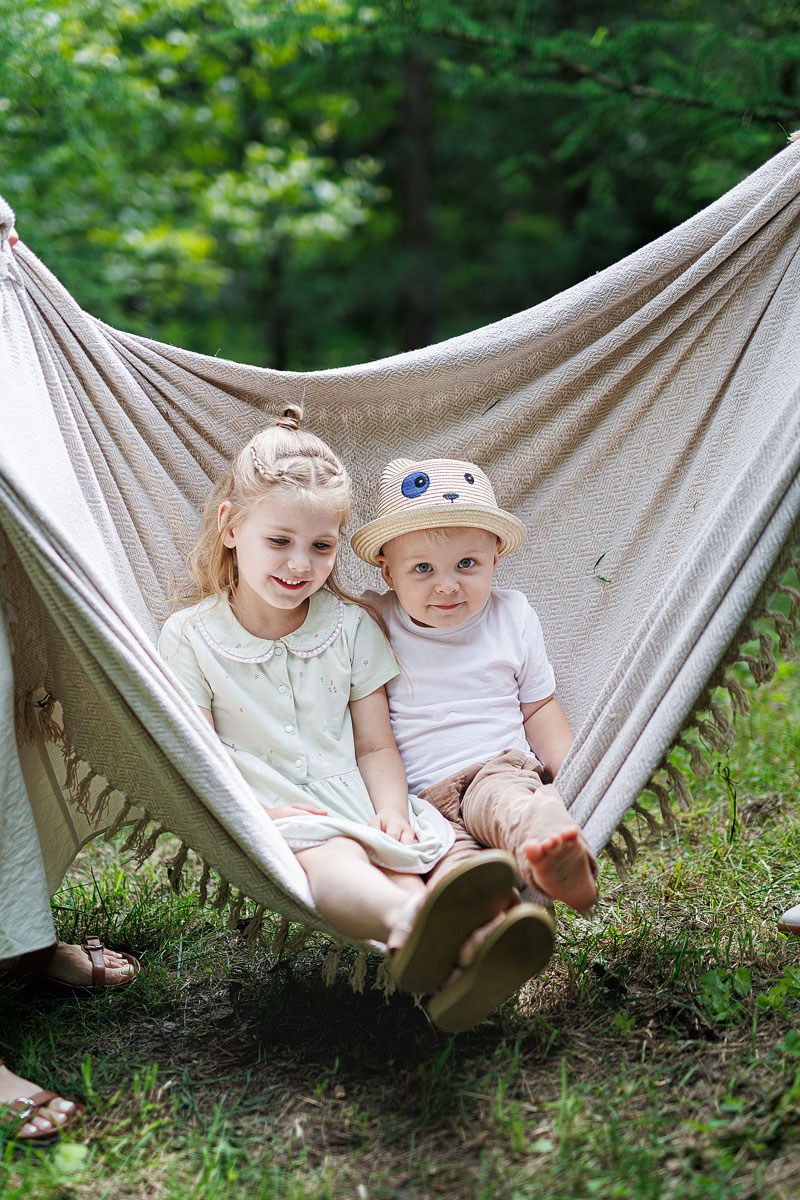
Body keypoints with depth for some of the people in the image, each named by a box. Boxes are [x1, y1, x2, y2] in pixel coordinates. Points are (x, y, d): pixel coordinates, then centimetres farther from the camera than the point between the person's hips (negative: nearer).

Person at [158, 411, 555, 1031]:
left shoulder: (351, 626, 13)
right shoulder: (189, 637, 4)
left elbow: (375, 747, 11)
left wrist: (391, 811, -9)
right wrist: (259, 812, -20)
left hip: (359, 810, 5)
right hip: (276, 824, -4)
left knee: (431, 846, -28)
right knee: (325, 855, -38)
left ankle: (464, 951, -58)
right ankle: (407, 921, -70)